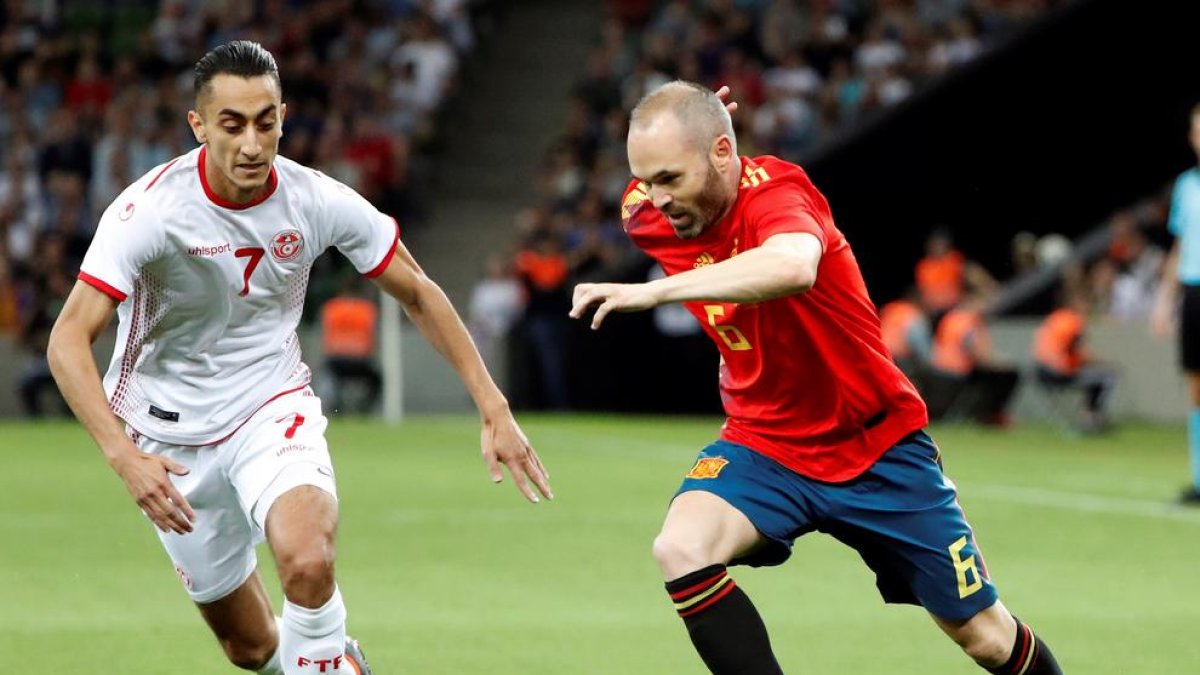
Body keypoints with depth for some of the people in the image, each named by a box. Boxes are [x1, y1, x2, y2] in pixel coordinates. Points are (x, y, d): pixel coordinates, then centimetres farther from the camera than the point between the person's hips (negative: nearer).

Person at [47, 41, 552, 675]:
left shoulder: (317, 200, -14)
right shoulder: (150, 211, -23)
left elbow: (418, 294, 0)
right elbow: (69, 340, -28)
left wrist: (493, 409, -4)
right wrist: (123, 455, -42)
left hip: (273, 408, 1)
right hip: (170, 433, -1)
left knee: (308, 563, -31)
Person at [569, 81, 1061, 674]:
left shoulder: (775, 193, -27)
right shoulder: (647, 214, -9)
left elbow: (793, 266, -53)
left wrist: (655, 290, -59)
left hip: (879, 448, -4)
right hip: (763, 442, 4)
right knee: (681, 549, -29)